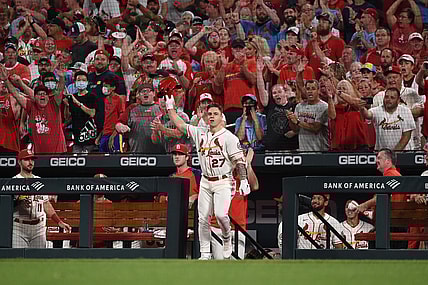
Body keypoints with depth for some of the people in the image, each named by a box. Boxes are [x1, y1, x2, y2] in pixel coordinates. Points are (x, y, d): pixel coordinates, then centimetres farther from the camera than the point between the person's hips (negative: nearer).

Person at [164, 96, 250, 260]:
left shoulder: (229, 137, -5)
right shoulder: (200, 133, 10)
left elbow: (239, 160, -9)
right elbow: (180, 125, 16)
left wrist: (244, 181, -17)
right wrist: (170, 108, 16)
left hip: (223, 182, -5)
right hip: (205, 182, 5)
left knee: (221, 214, -21)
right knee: (203, 218, 1)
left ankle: (227, 239, 8)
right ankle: (205, 254, 7)